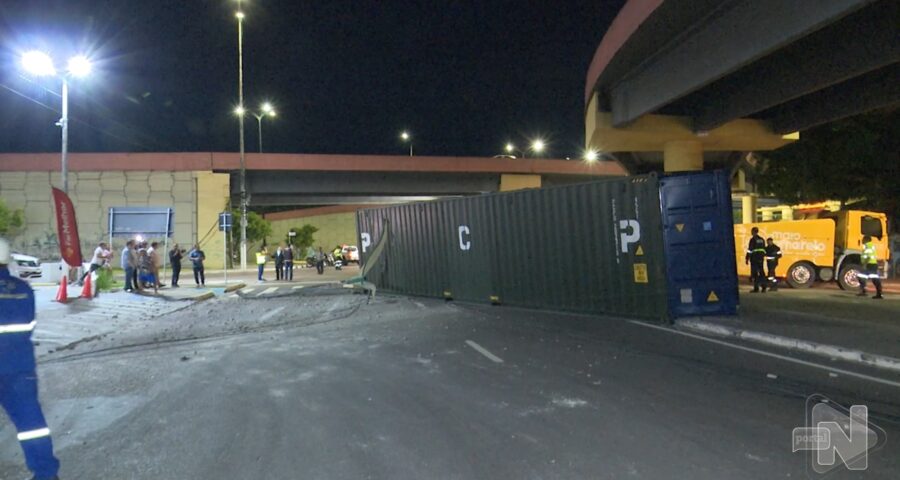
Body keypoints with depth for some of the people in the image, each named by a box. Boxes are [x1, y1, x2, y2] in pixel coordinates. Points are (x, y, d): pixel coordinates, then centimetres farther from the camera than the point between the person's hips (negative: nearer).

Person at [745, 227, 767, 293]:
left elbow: (750, 250, -13)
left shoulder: (753, 239, -11)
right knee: (761, 272, 11)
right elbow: (764, 249, 16)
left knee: (754, 273, -2)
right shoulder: (762, 239, 11)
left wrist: (747, 258, -10)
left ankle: (756, 288, -3)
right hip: (760, 258, 6)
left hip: (754, 258, -6)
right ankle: (764, 287, 9)